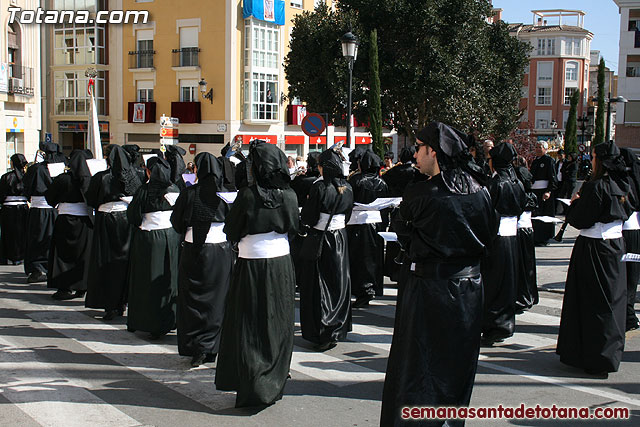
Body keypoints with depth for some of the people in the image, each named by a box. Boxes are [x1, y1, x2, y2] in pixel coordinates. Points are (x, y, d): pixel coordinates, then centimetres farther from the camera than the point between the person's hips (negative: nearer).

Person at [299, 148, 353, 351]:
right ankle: (337, 331, 21)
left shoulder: (320, 187, -16)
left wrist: (307, 203, 4)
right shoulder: (347, 188, 1)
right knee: (339, 283, 14)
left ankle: (321, 335, 4)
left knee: (318, 287, 2)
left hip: (320, 238, -5)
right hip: (340, 238, 5)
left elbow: (308, 218, -14)